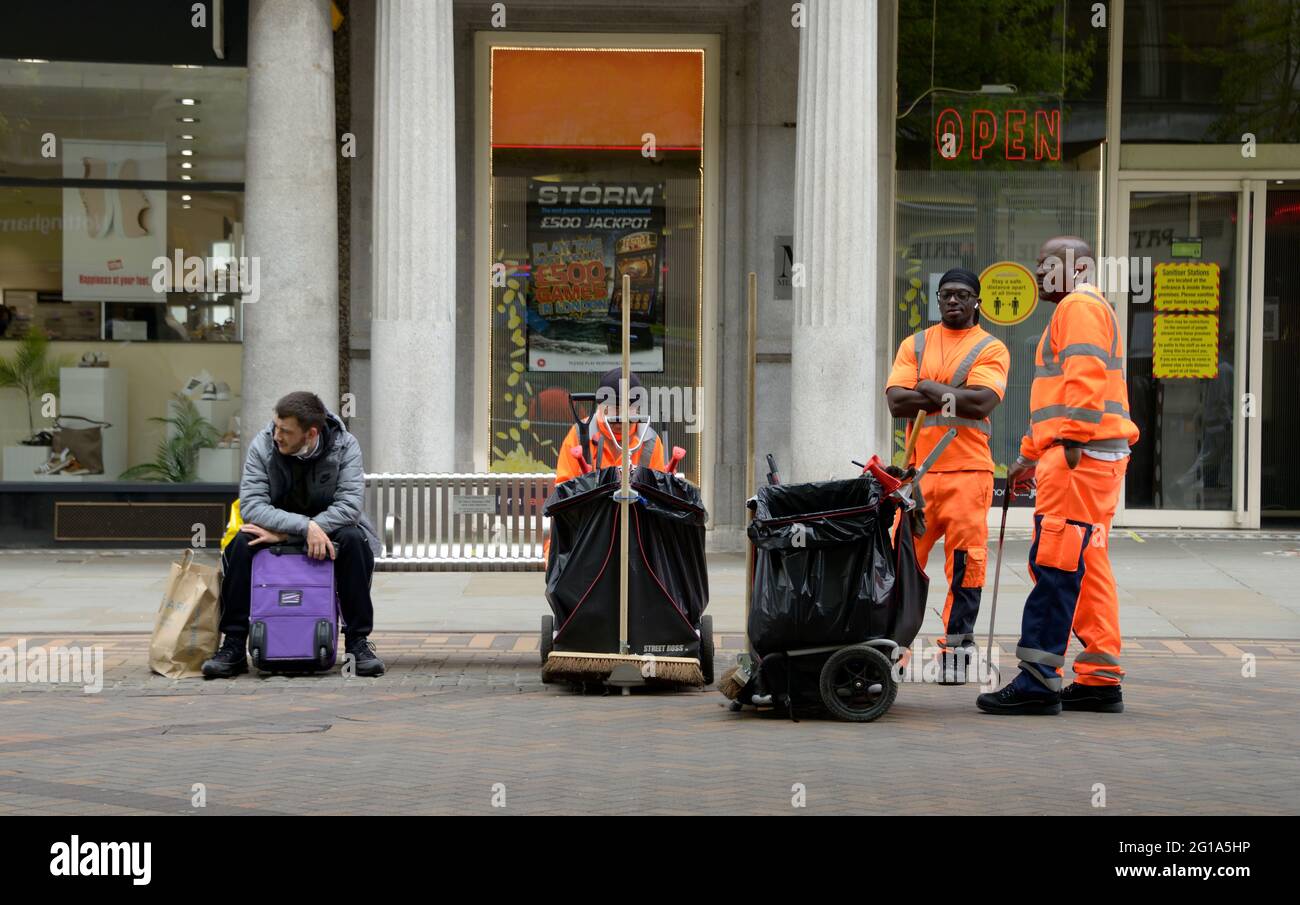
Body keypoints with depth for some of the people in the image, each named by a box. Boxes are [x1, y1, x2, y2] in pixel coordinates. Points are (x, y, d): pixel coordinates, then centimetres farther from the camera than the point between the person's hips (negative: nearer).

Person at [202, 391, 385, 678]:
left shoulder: (345, 447, -17)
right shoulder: (262, 446, -15)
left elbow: (349, 506, -27)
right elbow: (251, 504, -23)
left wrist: (285, 534, -32)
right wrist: (304, 526, -38)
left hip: (329, 526, -1)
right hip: (275, 527, 1)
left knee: (354, 541, -33)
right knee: (241, 544, -29)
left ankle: (358, 642, -23)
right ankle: (233, 647, -21)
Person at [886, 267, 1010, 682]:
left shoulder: (991, 349, 5)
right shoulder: (915, 345, 14)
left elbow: (983, 402, -11)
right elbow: (896, 401, 0)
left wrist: (930, 390, -4)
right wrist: (951, 396, -8)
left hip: (968, 470, -3)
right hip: (918, 469, 3)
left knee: (965, 562, -4)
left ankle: (957, 648, 2)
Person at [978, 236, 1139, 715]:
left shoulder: (1078, 306, -5)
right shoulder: (1085, 308, 28)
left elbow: (1085, 378, -19)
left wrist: (1072, 442, -24)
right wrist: (1032, 455, 31)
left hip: (1080, 454, -11)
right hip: (1090, 456, 11)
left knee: (1055, 564, -12)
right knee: (1088, 567, 10)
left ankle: (1038, 680, -14)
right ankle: (1100, 679, 10)